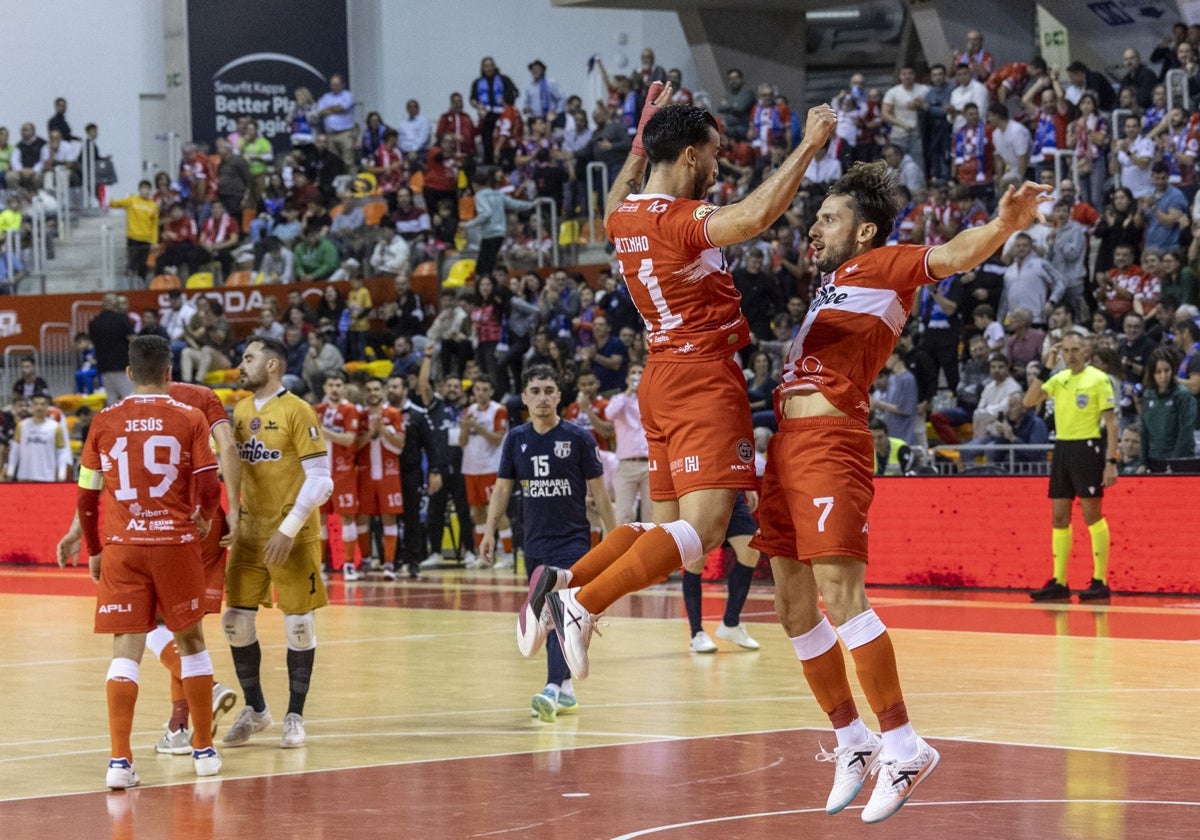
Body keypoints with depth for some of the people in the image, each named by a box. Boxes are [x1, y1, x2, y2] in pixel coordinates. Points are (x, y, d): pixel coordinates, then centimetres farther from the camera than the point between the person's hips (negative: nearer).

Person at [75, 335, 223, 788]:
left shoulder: (104, 421, 3)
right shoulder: (189, 419, -1)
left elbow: (87, 496, 5)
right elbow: (209, 487, -7)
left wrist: (93, 550, 17)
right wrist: (203, 519, 14)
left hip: (121, 547, 1)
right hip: (176, 542, -1)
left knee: (126, 649, 0)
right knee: (190, 640, 15)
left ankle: (119, 760, -12)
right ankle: (204, 750, 21)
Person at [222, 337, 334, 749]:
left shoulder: (297, 411, -12)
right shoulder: (240, 412, 8)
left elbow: (321, 479, -15)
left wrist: (288, 530, -20)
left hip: (294, 537, -6)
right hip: (250, 531, 6)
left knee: (298, 624, 0)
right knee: (236, 620, 3)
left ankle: (295, 716, 11)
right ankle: (254, 708, 19)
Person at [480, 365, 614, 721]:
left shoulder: (578, 438, -6)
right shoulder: (516, 439, 4)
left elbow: (598, 491, -2)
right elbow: (502, 488, 9)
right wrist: (490, 531, 0)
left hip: (573, 541, -5)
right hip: (535, 542, 5)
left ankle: (553, 691, -28)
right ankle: (566, 690, 20)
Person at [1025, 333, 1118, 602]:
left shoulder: (1098, 380, -6)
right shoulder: (1058, 379, 12)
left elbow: (1111, 423, -8)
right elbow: (1029, 401, 4)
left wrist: (1111, 461, -14)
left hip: (1087, 448, -6)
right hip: (1062, 447, 6)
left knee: (1093, 515, -5)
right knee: (1059, 517, 6)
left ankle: (1100, 582, -2)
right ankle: (1059, 583, 9)